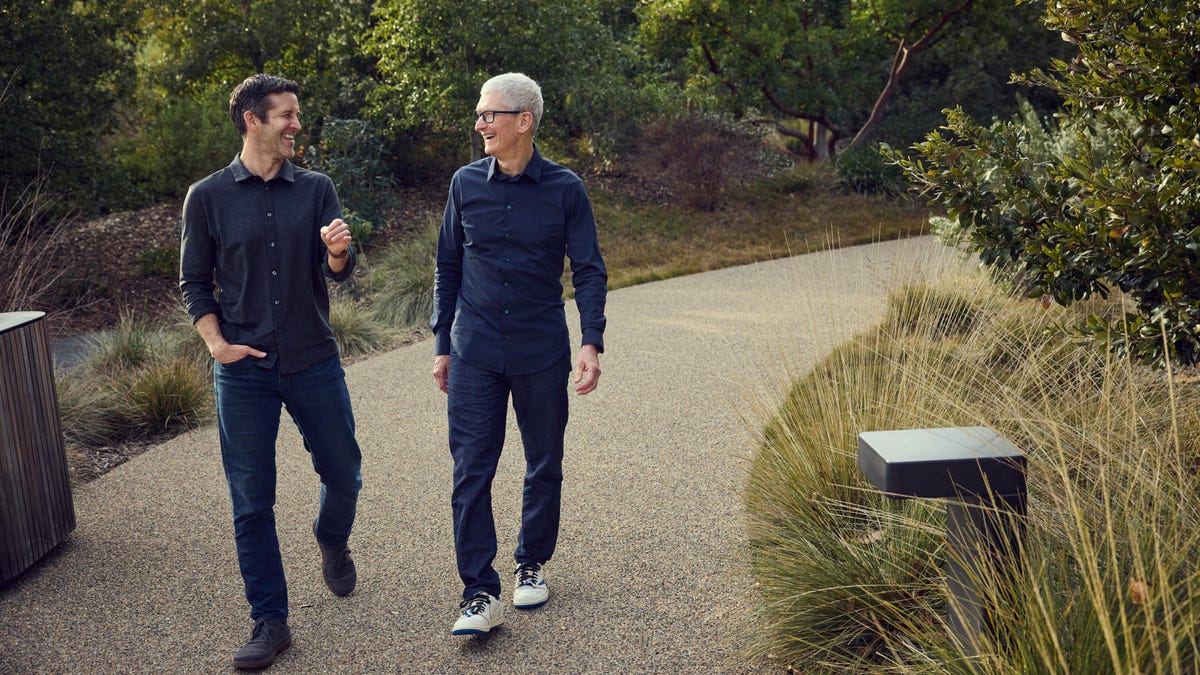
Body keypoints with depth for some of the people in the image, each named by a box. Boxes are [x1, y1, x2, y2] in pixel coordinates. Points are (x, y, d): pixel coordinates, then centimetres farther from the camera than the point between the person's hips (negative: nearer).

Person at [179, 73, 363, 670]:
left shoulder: (316, 189, 3)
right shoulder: (207, 197, 0)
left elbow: (338, 272, -3)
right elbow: (194, 282, 5)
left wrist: (338, 252, -26)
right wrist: (218, 345, -8)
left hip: (314, 363, 1)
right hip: (244, 370, -1)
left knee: (343, 474, 11)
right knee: (251, 502, 3)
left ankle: (332, 541, 45)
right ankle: (270, 621, 15)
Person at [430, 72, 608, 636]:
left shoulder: (564, 189, -4)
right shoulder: (466, 184, 2)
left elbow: (589, 271, -2)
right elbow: (448, 268, 10)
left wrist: (591, 344, -14)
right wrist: (443, 345, 9)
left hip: (542, 355, -1)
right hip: (475, 356, 1)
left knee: (544, 467, 11)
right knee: (471, 472, -4)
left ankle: (531, 566, 30)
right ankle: (480, 593, 2)